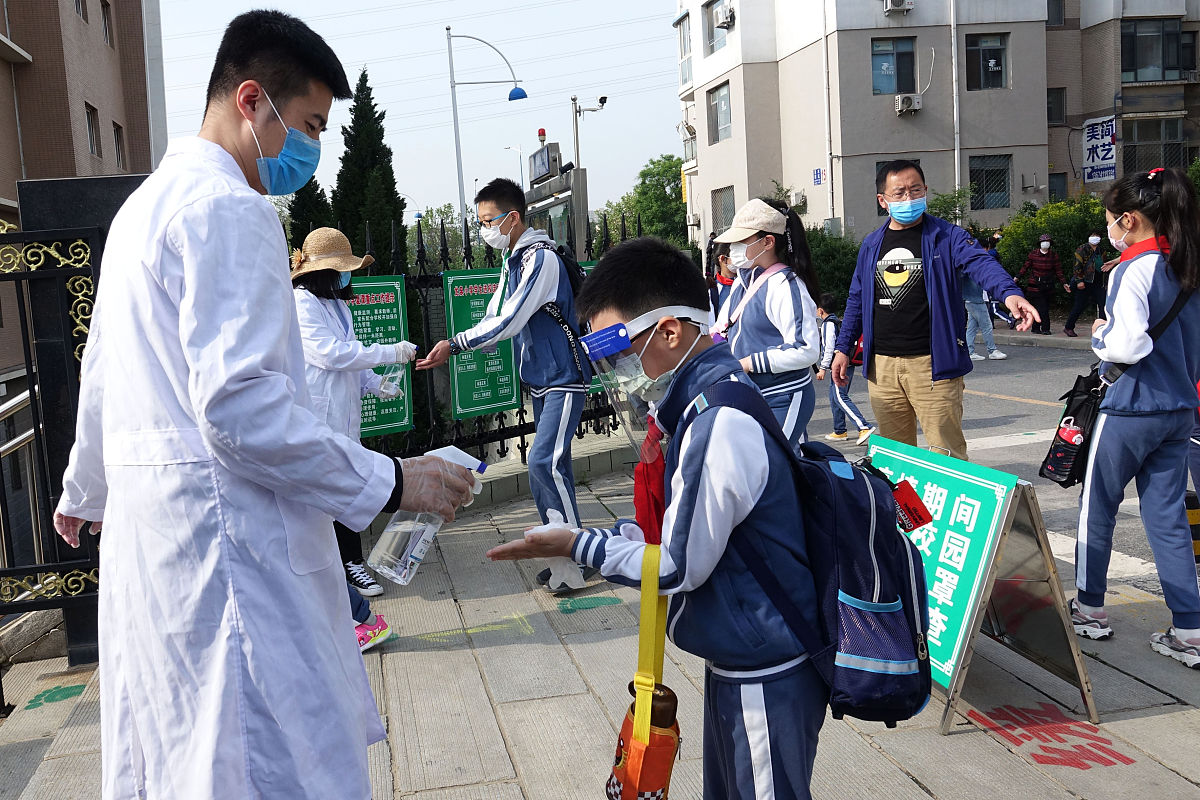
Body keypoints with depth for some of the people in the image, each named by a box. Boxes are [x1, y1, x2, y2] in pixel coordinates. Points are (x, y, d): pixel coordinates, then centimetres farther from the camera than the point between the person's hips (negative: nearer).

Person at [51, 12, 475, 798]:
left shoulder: (146, 202, 18)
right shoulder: (230, 210, -15)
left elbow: (101, 372, 27)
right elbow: (239, 403, -25)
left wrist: (87, 489, 38)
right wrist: (390, 483, -20)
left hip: (154, 520, 11)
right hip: (224, 529, -11)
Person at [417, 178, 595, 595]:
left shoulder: (541, 258, -17)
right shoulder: (513, 261, 13)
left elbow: (509, 322, -23)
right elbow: (494, 319, 12)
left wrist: (455, 344, -20)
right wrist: (450, 349, -1)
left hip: (564, 376, -10)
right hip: (540, 377, 10)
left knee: (545, 462, -16)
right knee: (552, 465, 11)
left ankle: (578, 557, -7)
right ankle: (566, 556, 19)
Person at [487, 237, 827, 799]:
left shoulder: (721, 425, -27)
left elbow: (676, 567, -20)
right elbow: (678, 525, 13)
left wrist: (575, 546, -10)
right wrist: (602, 536, 2)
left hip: (765, 678, -9)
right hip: (740, 664, 9)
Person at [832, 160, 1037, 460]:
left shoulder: (946, 236, 0)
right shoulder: (871, 244, 13)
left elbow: (981, 263, -17)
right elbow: (857, 299, 20)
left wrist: (1009, 292, -37)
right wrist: (843, 347, 16)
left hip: (932, 364, -4)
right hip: (881, 366, 4)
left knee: (947, 454, -5)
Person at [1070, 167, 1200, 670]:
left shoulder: (1135, 270, -17)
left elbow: (1127, 346, -26)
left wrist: (1099, 335, -8)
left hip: (1130, 410, -7)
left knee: (1097, 509, 10)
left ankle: (1089, 609, 23)